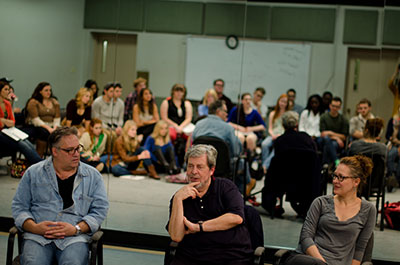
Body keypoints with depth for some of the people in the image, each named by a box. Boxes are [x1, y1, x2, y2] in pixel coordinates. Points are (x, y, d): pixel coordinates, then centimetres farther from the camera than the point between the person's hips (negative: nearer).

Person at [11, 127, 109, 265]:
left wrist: (76, 229, -10)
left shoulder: (93, 176, 12)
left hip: (75, 238, 0)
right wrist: (35, 227, -8)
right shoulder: (33, 173, 13)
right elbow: (18, 207, 12)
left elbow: (100, 210, 7)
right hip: (37, 236, 0)